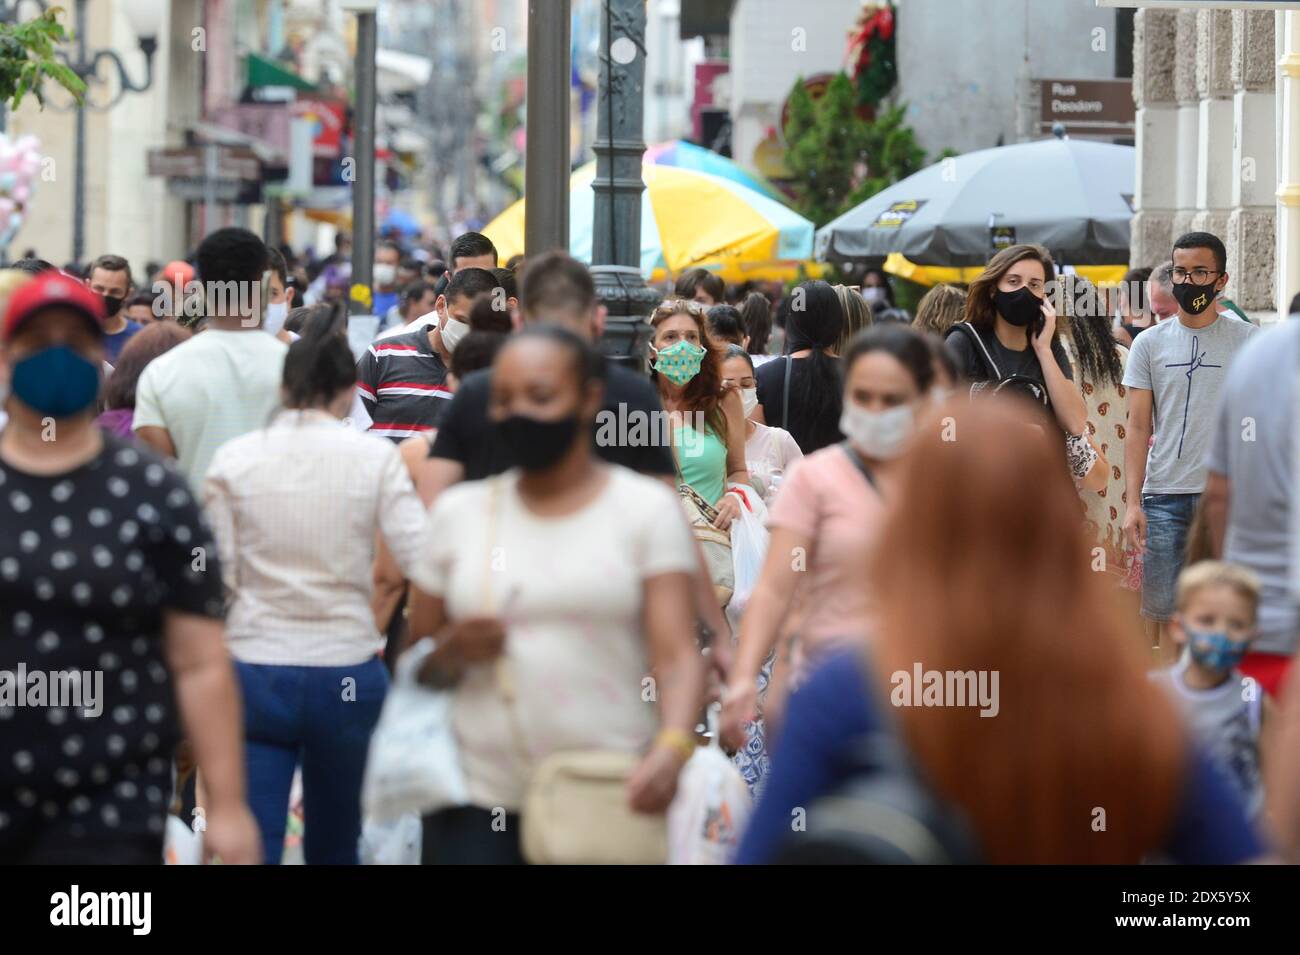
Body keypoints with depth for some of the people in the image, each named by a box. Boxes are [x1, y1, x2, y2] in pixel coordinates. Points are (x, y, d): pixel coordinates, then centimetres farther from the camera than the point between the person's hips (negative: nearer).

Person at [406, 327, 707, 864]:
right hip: (479, 803, 2)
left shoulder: (644, 508, 4)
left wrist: (672, 747, -25)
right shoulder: (459, 513, 12)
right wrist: (454, 649, -6)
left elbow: (676, 655, -6)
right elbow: (417, 666, 17)